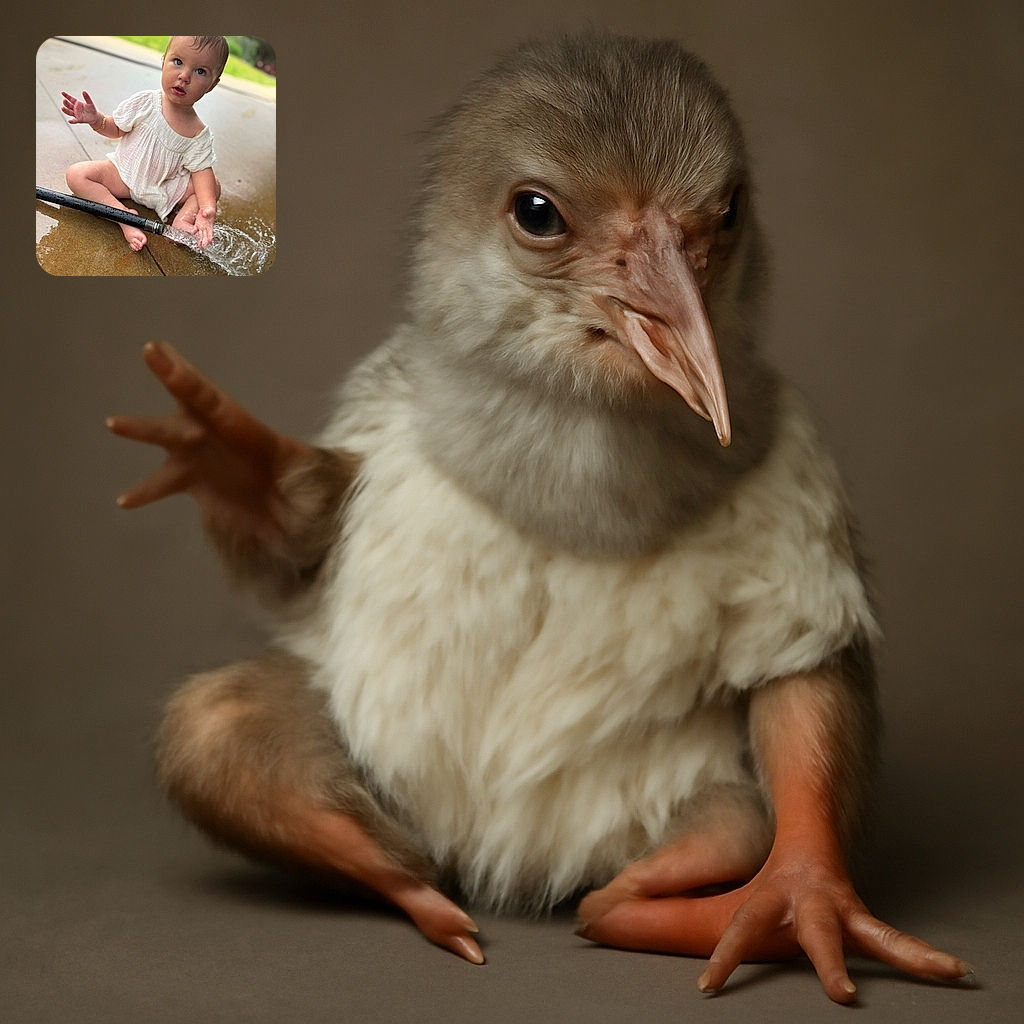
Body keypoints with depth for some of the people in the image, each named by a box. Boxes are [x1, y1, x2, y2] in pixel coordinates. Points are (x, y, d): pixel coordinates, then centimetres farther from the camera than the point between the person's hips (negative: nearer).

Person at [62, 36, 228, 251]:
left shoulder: (199, 134, -15)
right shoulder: (144, 103, -16)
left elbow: (201, 170, -15)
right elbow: (116, 129, -2)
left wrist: (208, 207, -33)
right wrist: (96, 119, -25)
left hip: (165, 190, 0)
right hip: (124, 175, 0)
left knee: (213, 186, -12)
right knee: (76, 174, -22)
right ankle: (123, 214, -33)